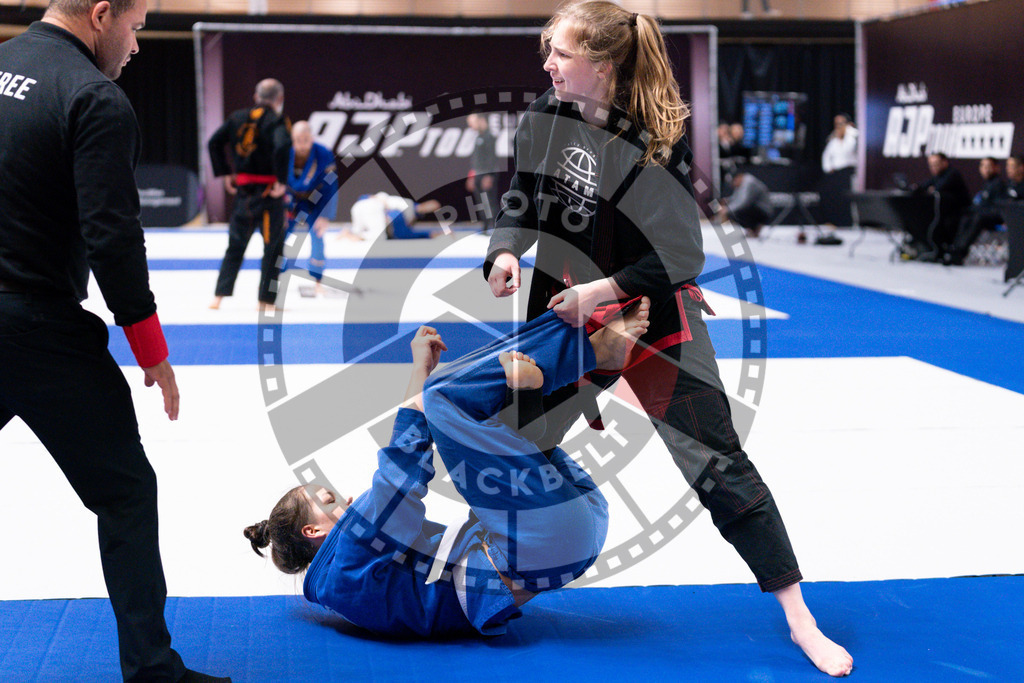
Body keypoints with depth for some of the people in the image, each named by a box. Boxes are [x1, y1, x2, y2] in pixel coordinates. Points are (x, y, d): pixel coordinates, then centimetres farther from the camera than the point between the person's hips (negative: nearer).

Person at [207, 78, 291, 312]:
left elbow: (214, 142, 10)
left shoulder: (238, 117, 8)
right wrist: (282, 181, -18)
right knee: (273, 246, 5)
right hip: (268, 192, -5)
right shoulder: (276, 121, -10)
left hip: (243, 190, 5)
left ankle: (219, 296, 10)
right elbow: (281, 147, -27)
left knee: (235, 244, 15)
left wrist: (225, 173, 15)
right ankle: (266, 300, 7)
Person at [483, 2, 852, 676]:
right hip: (563, 313, 4)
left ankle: (802, 621, 4)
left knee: (718, 467, -6)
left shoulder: (657, 140, -18)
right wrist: (506, 252, -12)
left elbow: (680, 255, -16)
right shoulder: (544, 117, -5)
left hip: (651, 316, -4)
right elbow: (521, 202, 8)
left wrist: (602, 291, -22)